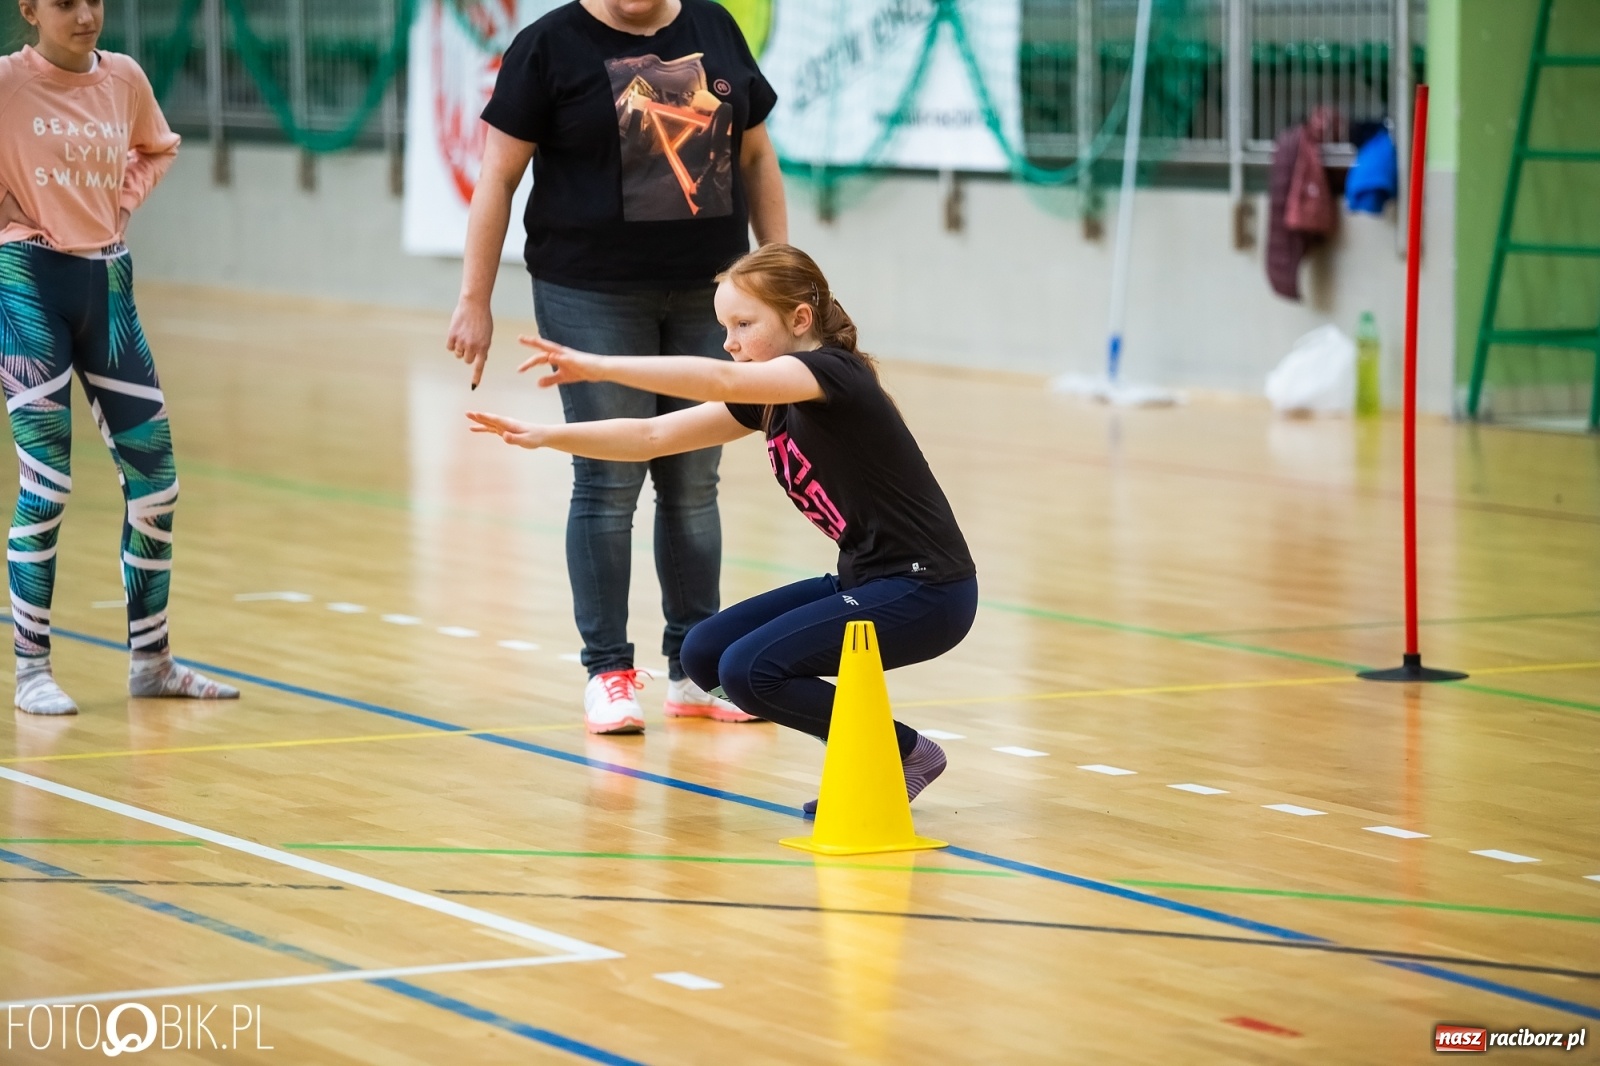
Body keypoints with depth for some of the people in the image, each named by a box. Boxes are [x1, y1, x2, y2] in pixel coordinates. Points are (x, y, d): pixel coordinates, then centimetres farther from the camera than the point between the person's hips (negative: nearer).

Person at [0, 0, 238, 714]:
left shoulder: (124, 78, 4)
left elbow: (157, 149, 23)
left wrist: (124, 199, 8)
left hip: (107, 281, 5)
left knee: (154, 474, 6)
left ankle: (151, 662, 18)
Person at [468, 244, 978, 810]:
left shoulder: (832, 373, -17)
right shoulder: (768, 399, 9)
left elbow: (722, 381, -34)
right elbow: (654, 436, 6)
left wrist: (599, 367, -39)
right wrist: (545, 437, -6)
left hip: (924, 592, -10)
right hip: (865, 581, 10)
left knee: (751, 671, -18)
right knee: (705, 656, 4)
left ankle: (907, 754, -2)